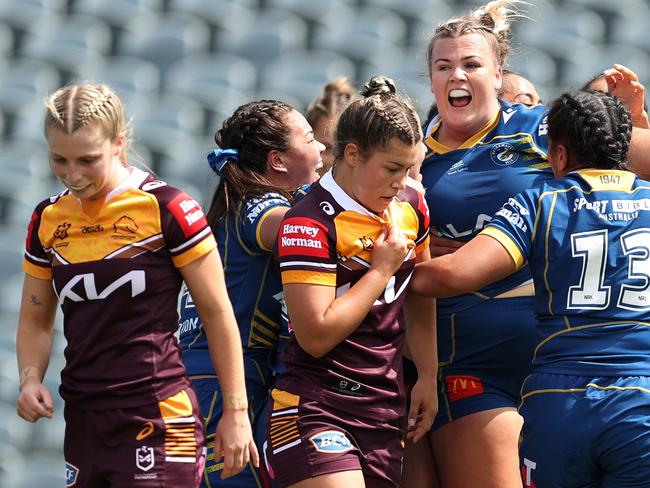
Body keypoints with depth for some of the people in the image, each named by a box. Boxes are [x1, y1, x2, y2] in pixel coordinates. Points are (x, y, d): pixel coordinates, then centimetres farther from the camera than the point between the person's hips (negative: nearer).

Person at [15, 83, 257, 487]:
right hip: (84, 421, 6)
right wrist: (31, 379, 0)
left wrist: (236, 412, -3)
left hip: (158, 423, -6)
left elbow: (218, 314, -3)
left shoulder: (167, 209, -8)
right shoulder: (48, 219, 9)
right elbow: (36, 321, 20)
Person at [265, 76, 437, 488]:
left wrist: (428, 376, 15)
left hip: (385, 414, 7)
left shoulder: (411, 206, 7)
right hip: (315, 409, -7)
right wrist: (382, 268, -13)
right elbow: (317, 335, -19)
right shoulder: (310, 223, -14)